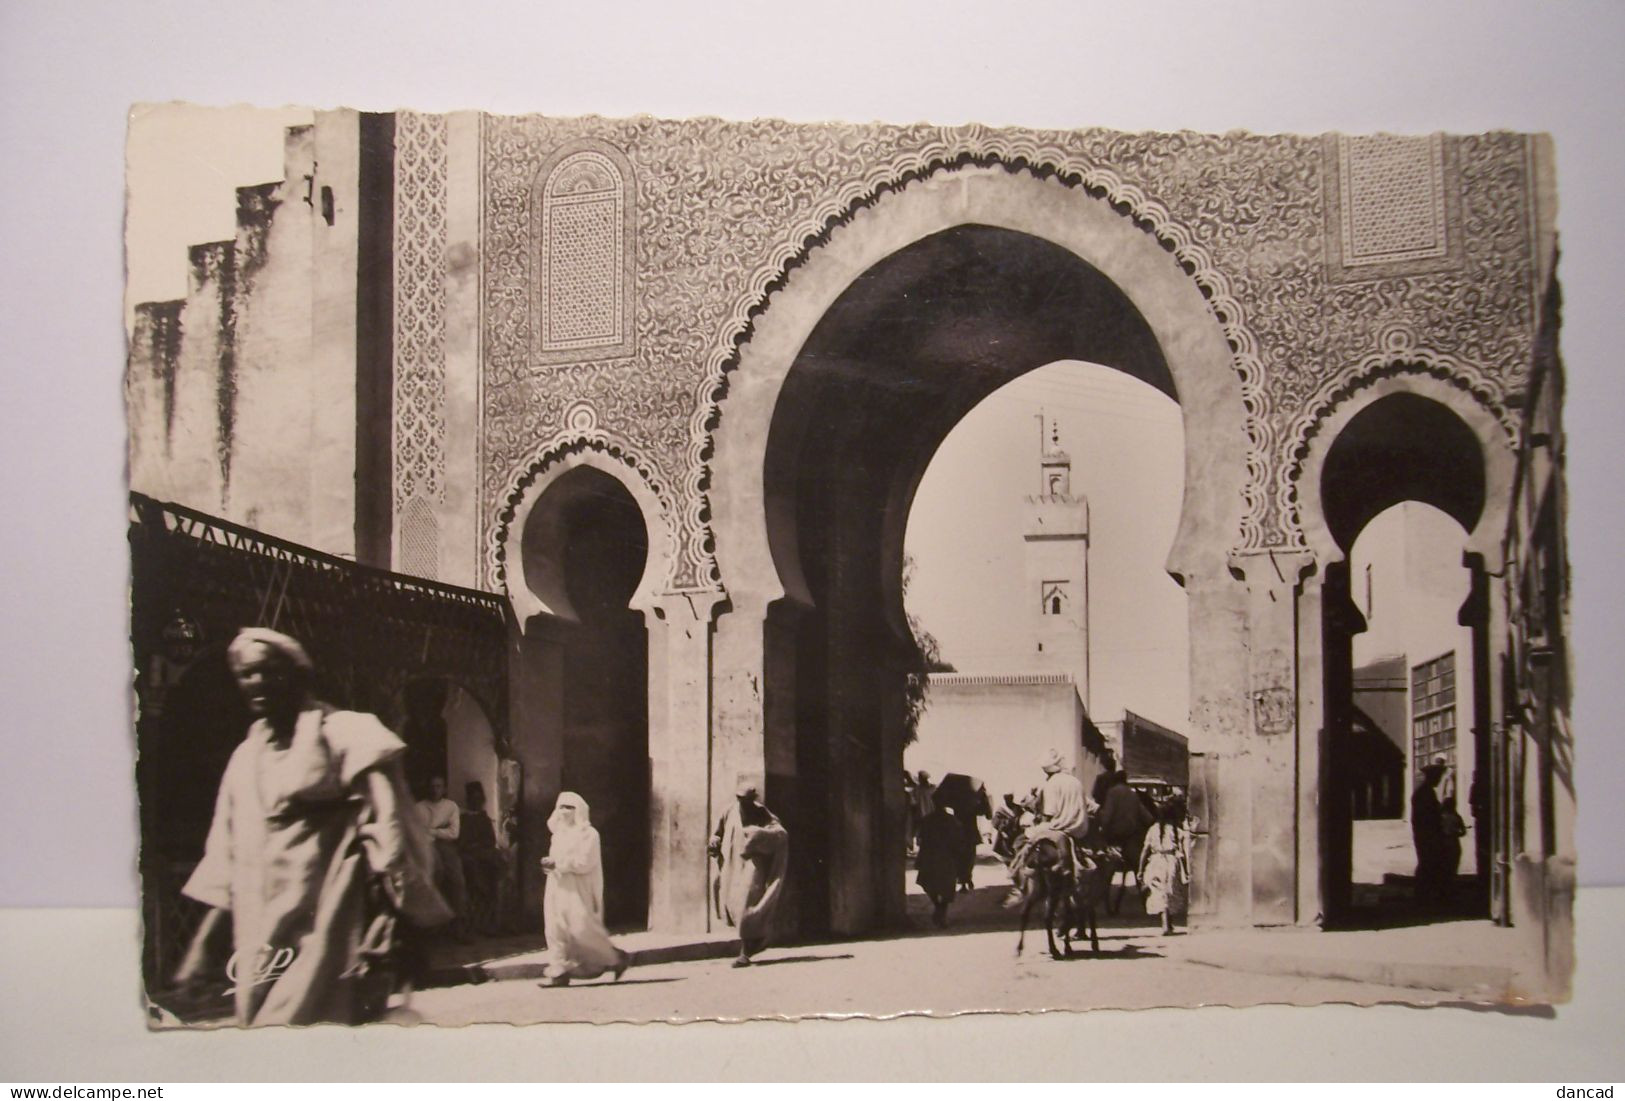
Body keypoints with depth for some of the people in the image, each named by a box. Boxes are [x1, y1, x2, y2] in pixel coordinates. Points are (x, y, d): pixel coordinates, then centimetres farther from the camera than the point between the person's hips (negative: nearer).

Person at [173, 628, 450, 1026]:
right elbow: (227, 865, 18)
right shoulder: (246, 756, 16)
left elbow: (387, 834, -10)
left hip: (326, 931, -6)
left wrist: (389, 929, -17)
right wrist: (203, 945, 12)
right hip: (259, 944, 6)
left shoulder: (345, 735, -4)